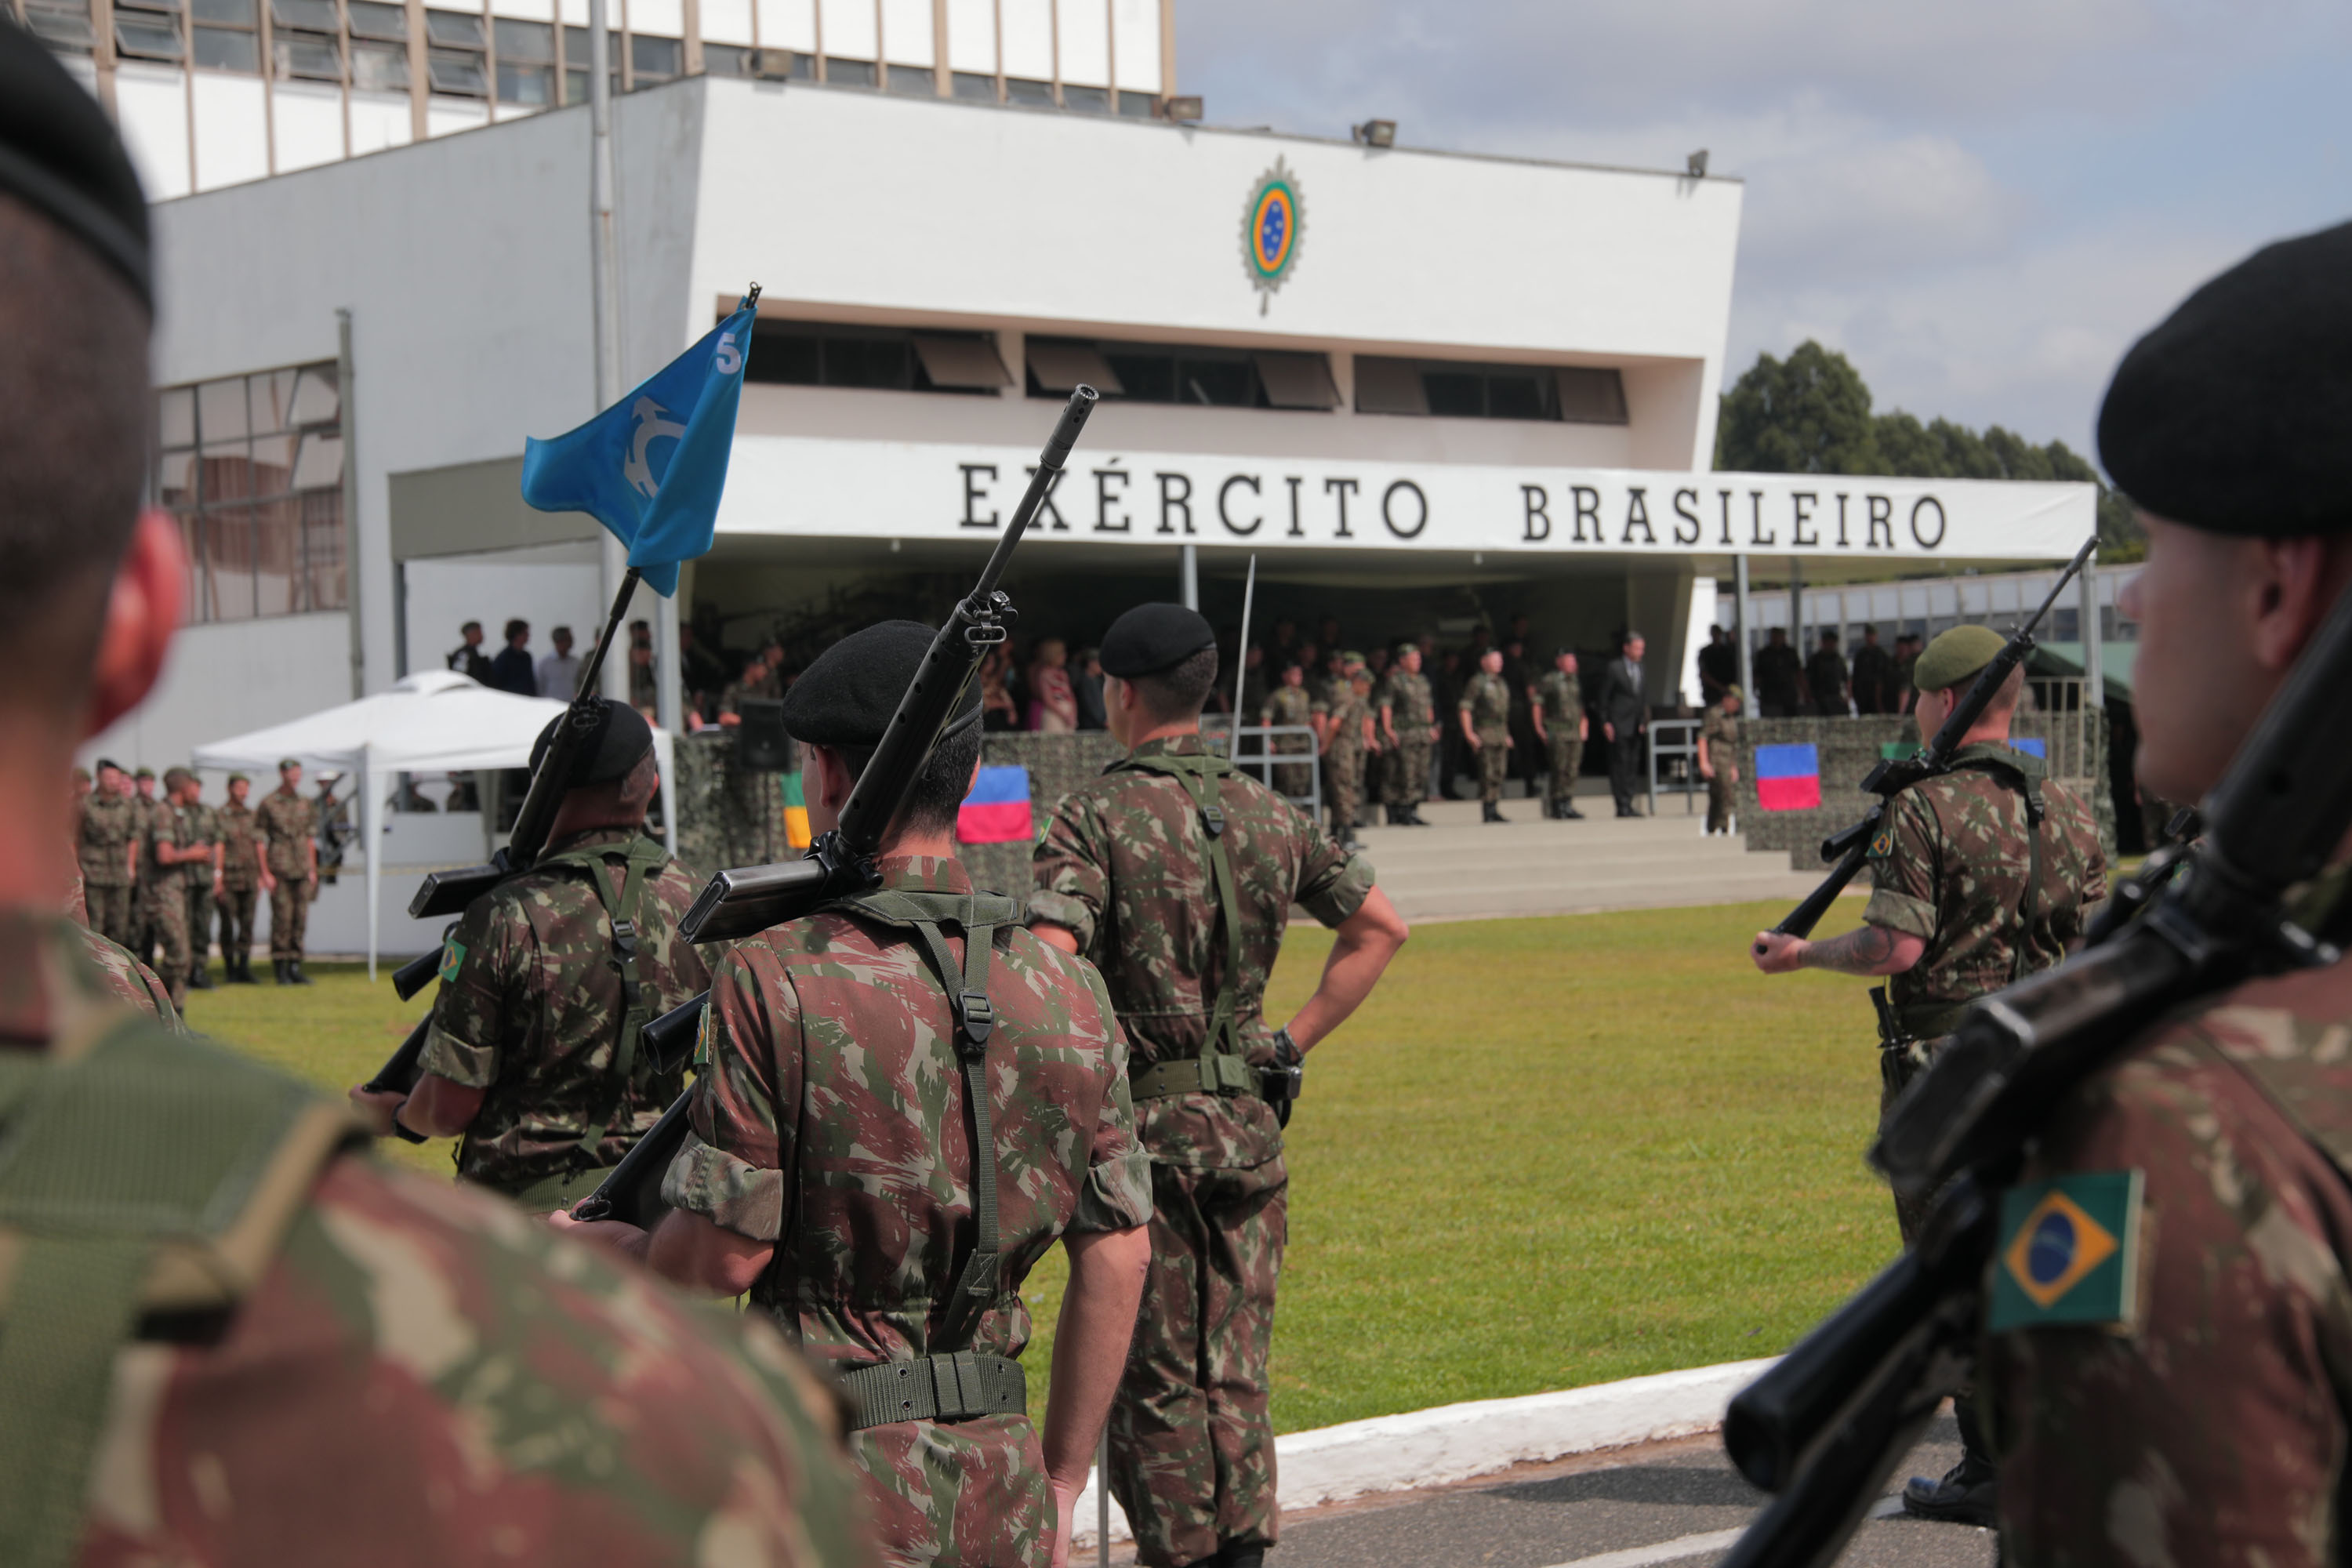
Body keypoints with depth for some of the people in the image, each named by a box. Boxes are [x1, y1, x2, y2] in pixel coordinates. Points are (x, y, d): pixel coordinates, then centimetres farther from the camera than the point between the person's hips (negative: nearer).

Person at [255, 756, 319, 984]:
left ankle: (295, 967, 10)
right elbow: (259, 841, -3)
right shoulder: (268, 803, -3)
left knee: (300, 918, 3)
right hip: (279, 869, -5)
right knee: (282, 918, -7)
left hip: (302, 869, 5)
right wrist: (265, 873, -9)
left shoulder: (305, 804, 12)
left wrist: (312, 869, 12)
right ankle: (281, 968, 0)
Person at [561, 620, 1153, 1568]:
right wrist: (1063, 1477, 15)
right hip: (999, 1482, 5)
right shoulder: (1067, 987, 3)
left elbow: (723, 1255, -13)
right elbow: (1118, 1257, 5)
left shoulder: (776, 981, -12)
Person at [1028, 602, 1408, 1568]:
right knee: (1234, 1376, 9)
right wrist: (1295, 1039, 18)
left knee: (1153, 1379, 5)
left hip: (1141, 1127, -5)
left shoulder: (1095, 816, -10)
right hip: (1248, 1126, 5)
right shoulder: (1268, 815, 7)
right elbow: (1381, 927, 17)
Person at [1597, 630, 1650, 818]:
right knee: (1620, 765, -5)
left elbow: (1644, 696, 17)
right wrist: (1605, 723, -9)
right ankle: (1622, 805, -4)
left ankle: (1629, 803, 12)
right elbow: (1604, 697, -4)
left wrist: (1644, 721, 8)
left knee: (1633, 765, 7)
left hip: (1636, 726, 6)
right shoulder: (1614, 668, -5)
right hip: (1619, 725, -6)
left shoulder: (1641, 669, 12)